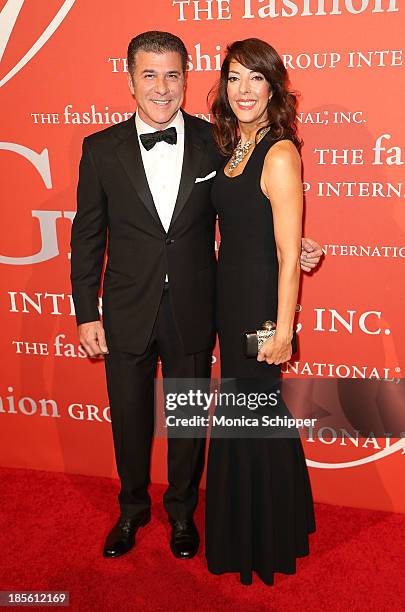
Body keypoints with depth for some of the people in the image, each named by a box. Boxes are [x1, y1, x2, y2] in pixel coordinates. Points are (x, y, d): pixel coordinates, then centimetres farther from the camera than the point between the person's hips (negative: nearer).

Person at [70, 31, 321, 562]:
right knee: (130, 420, 17)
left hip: (193, 314, 0)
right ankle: (132, 509, 43)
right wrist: (86, 314, -2)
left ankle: (182, 512, 41)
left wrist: (291, 249, -10)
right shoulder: (102, 149, -4)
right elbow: (88, 237, -1)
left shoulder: (215, 142, -3)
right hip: (127, 315, 0)